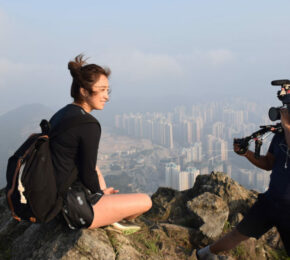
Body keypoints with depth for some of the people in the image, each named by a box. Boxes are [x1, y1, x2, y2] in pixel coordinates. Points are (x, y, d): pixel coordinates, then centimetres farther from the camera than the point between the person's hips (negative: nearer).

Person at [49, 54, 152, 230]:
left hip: (55, 200, 9)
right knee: (146, 202, 1)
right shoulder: (89, 125, -19)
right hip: (73, 208, -9)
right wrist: (100, 192, 6)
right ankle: (108, 220, 27)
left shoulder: (60, 115, 8)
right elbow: (88, 175, -16)